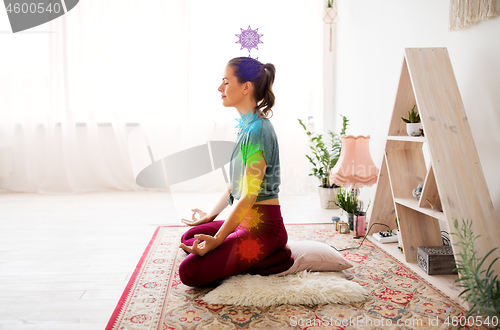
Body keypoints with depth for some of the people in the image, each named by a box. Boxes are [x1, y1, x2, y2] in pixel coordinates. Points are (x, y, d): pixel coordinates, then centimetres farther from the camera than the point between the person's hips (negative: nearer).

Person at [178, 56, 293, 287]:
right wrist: (210, 215, 26)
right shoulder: (247, 126, 10)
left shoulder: (257, 130, -20)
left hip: (263, 227, -10)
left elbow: (249, 195, -22)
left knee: (190, 273, -15)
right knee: (188, 238, 22)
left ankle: (276, 260, -4)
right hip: (247, 221, 10)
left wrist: (216, 240, -23)